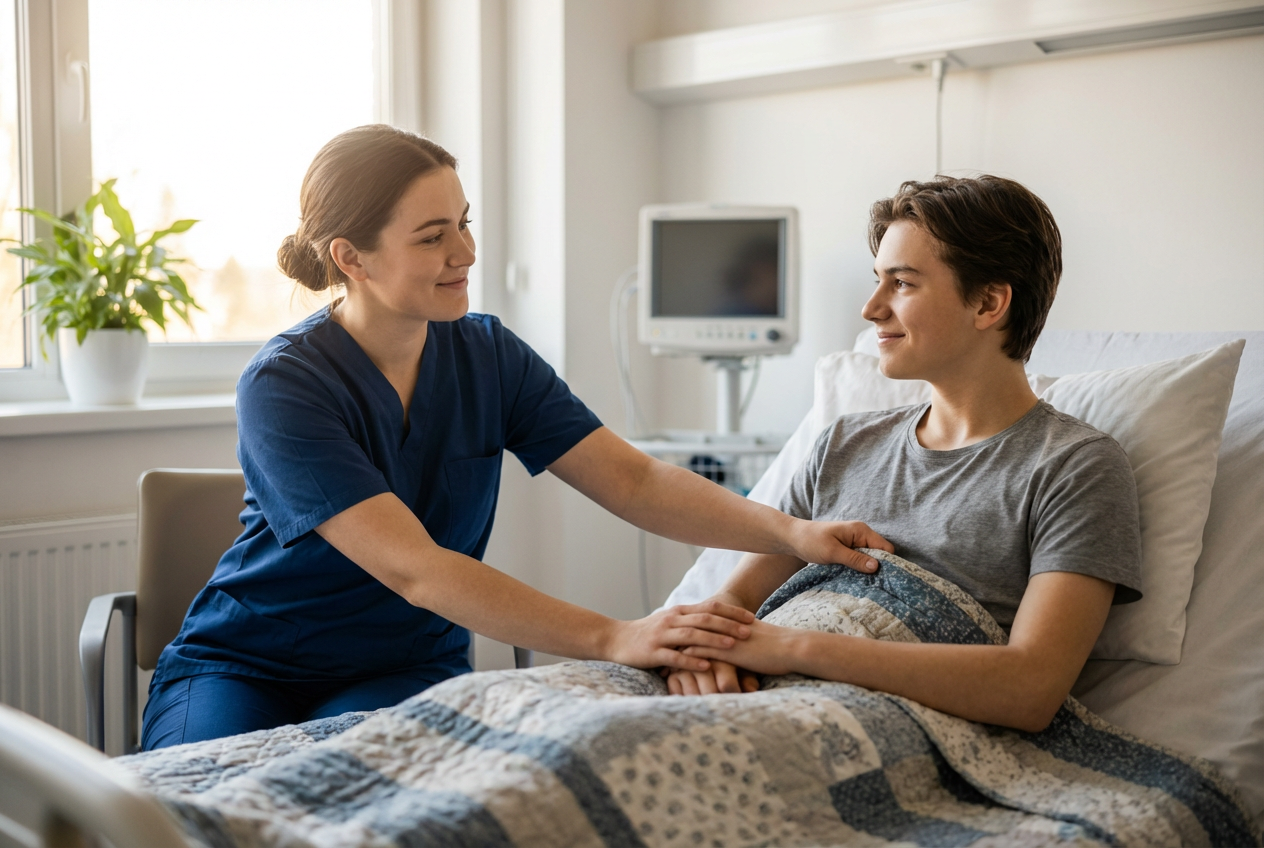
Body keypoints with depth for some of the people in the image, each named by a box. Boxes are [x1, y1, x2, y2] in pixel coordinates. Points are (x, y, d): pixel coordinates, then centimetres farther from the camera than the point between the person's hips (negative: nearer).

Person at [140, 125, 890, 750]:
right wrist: (611, 639, -38)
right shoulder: (283, 385, -20)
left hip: (406, 668, 3)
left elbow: (635, 481, -7)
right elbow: (414, 569, -30)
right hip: (246, 667, -2)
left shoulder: (489, 357, -3)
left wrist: (790, 531, -24)